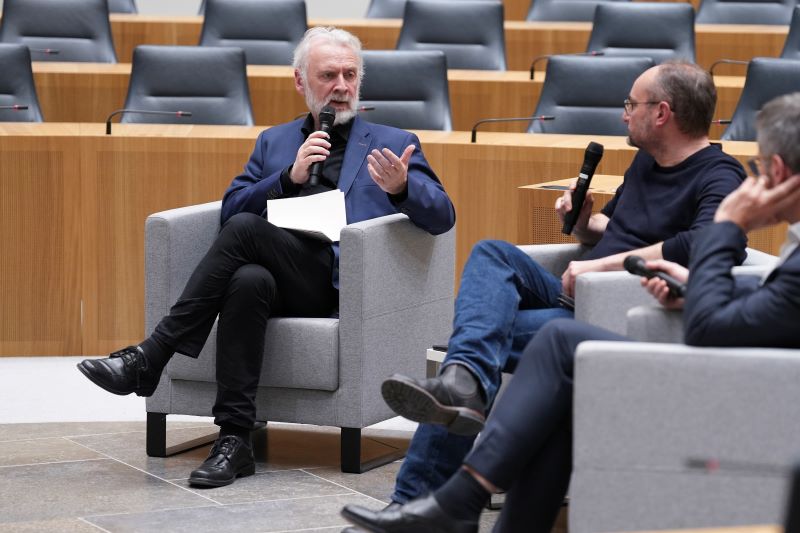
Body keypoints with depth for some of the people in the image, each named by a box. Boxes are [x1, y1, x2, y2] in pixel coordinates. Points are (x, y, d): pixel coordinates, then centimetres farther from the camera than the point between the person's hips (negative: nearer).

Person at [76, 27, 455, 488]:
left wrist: (402, 188, -18)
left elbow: (442, 217, 4)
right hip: (273, 273, 3)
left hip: (337, 280, -3)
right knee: (248, 281, -36)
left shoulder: (394, 144, 17)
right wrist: (291, 177, -1)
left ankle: (152, 356, -28)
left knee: (245, 229, -29)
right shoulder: (275, 142, 27)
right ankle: (234, 440, -35)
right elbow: (231, 208, 14)